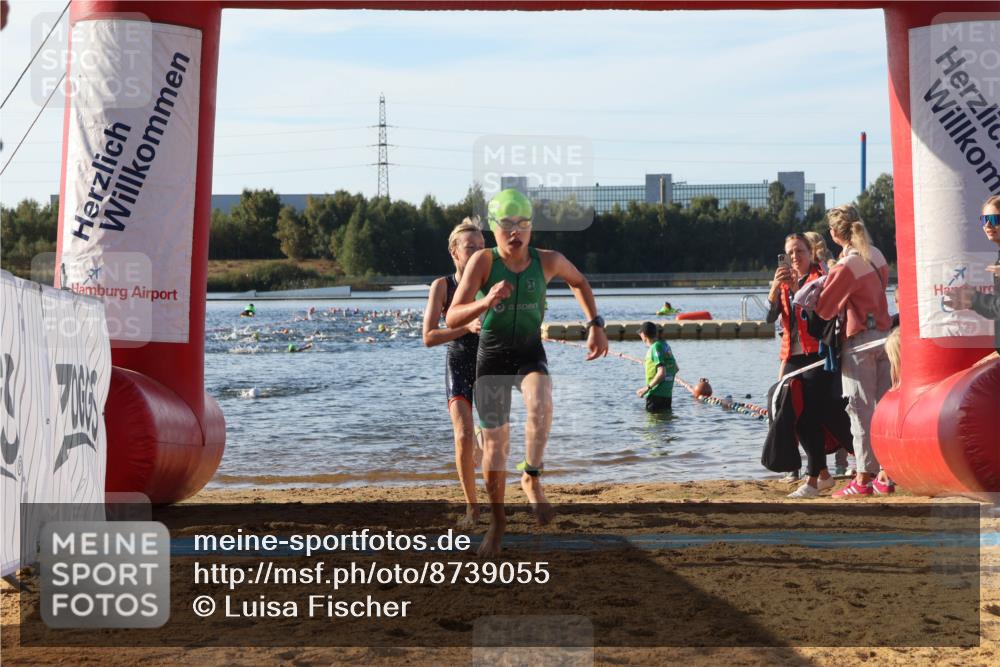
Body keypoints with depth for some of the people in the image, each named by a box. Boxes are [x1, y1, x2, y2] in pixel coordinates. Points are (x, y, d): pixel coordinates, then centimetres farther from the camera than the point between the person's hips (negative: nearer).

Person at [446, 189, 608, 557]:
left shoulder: (547, 260, -9)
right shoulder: (483, 260, -17)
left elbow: (579, 282, 15)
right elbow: (452, 319, -23)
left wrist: (595, 325, 5)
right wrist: (487, 301, -40)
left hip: (530, 354, 1)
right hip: (491, 357, -1)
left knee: (540, 406, -34)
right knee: (495, 447, 3)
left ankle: (531, 478, -12)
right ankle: (497, 521, 27)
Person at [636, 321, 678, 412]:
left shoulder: (655, 348, -16)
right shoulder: (665, 345, 10)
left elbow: (661, 373, -24)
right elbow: (676, 369, 19)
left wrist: (647, 388, -19)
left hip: (656, 394, -9)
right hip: (668, 394, 9)